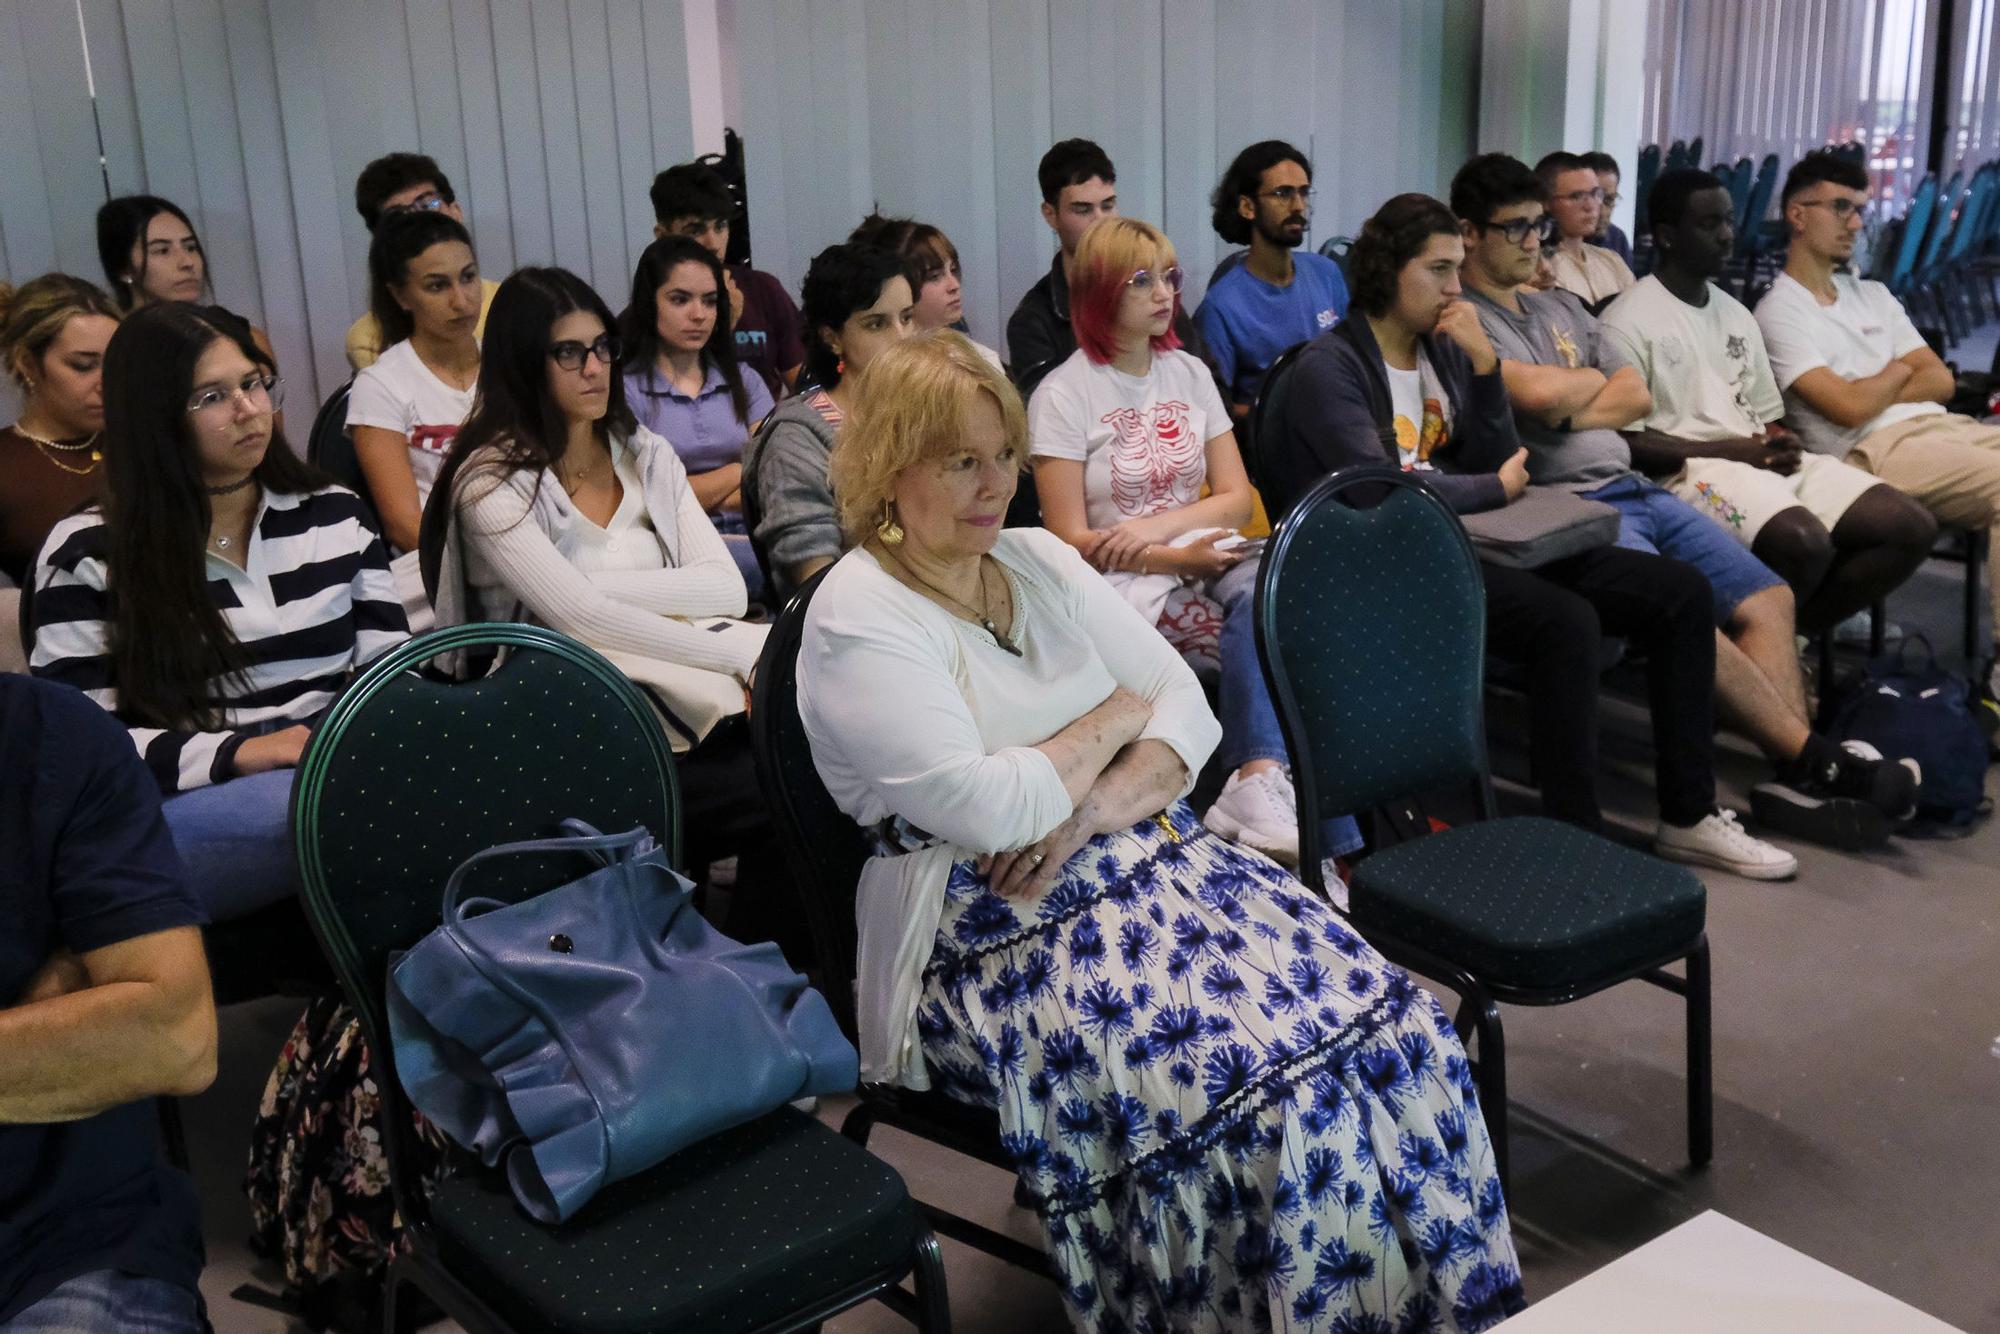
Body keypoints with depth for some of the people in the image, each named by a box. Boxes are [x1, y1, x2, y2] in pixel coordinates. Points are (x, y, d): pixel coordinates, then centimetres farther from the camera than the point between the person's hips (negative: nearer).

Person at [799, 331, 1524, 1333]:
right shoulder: (856, 620, -10)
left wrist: (1094, 810, -13)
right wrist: (1116, 716, -4)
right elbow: (990, 807, -20)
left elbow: (1188, 708, 7)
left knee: (1395, 1028, -13)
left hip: (1155, 861, 7)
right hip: (998, 938, -6)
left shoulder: (1043, 561, 12)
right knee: (1267, 1090, -26)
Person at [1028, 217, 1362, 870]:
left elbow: (1235, 496, 9)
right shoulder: (1063, 395, -2)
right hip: (1127, 588, -5)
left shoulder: (1190, 374, 15)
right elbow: (1073, 540, -7)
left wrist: (1156, 527, -10)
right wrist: (1178, 558, -19)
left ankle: (1257, 785, -36)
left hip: (1203, 558, 5)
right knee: (1269, 620, -29)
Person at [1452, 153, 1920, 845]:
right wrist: (1593, 379, 2)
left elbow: (1638, 396, 15)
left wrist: (1568, 412, -4)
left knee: (1768, 598, -5)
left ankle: (1798, 781, -14)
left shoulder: (1560, 306, 22)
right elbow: (1536, 393, -20)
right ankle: (1822, 760, -20)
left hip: (1633, 487, 9)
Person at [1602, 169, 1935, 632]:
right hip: (1689, 468, -8)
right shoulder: (1628, 321, -5)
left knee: (1911, 527, -8)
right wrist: (1732, 450, -16)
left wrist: (1782, 445, -3)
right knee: (1806, 543, -35)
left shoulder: (1737, 313, 20)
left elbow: (1767, 418, 21)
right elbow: (1624, 442, -12)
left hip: (1762, 460, 8)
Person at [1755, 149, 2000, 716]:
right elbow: (1849, 408, -9)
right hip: (1880, 450, -8)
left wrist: (1873, 390, -2)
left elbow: (1940, 382, 15)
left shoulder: (1873, 294, 24)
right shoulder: (1780, 312, 0)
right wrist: (1898, 370, 10)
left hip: (1944, 426, 8)